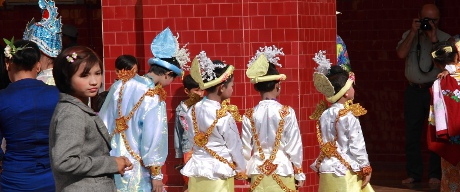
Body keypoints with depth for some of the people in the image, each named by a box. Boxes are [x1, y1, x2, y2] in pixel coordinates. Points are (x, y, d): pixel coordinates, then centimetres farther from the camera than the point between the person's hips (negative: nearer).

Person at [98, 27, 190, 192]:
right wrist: (156, 174, -7)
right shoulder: (154, 98, -16)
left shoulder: (120, 85, 4)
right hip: (135, 171, -7)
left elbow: (103, 121, 11)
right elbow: (153, 137, -16)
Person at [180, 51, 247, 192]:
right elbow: (234, 147, -7)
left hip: (197, 171, 6)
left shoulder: (193, 111, 0)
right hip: (219, 174, -6)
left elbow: (192, 139, 7)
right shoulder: (224, 117, -17)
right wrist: (242, 170, 8)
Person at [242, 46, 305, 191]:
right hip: (282, 170, -3)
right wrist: (299, 173, 5)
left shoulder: (249, 115, -1)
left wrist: (248, 172, 18)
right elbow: (294, 146, -5)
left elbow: (246, 148, 4)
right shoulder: (287, 112, -9)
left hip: (258, 172, 3)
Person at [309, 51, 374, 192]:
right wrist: (366, 168, -3)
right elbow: (357, 146, -13)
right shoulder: (349, 116, -13)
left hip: (326, 171, 6)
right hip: (346, 171, -6)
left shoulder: (323, 115, 6)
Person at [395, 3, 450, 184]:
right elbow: (401, 53, -10)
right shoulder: (409, 35, 7)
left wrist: (434, 39, -19)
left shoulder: (444, 38, 1)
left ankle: (435, 174, 5)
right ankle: (414, 173, 12)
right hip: (413, 90, 3)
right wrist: (413, 32, -13)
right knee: (412, 134, 5)